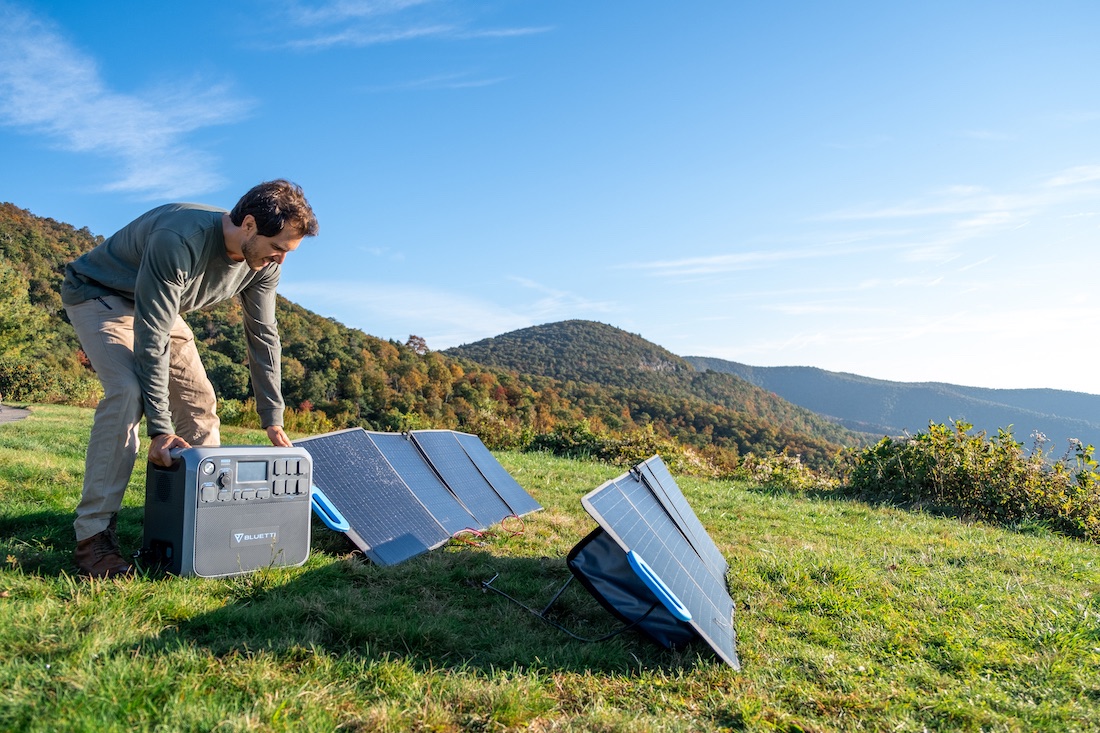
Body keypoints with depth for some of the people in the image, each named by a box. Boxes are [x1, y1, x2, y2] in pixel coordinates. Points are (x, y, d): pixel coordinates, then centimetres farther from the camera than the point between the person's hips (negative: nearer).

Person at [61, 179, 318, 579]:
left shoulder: (263, 263, -16)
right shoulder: (180, 240, -39)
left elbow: (263, 335, -7)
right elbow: (152, 339, -37)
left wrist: (272, 419, -8)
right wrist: (160, 429, -37)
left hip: (158, 306, 7)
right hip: (99, 296, -7)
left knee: (200, 401, -2)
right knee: (128, 392, -28)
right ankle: (93, 535, -21)